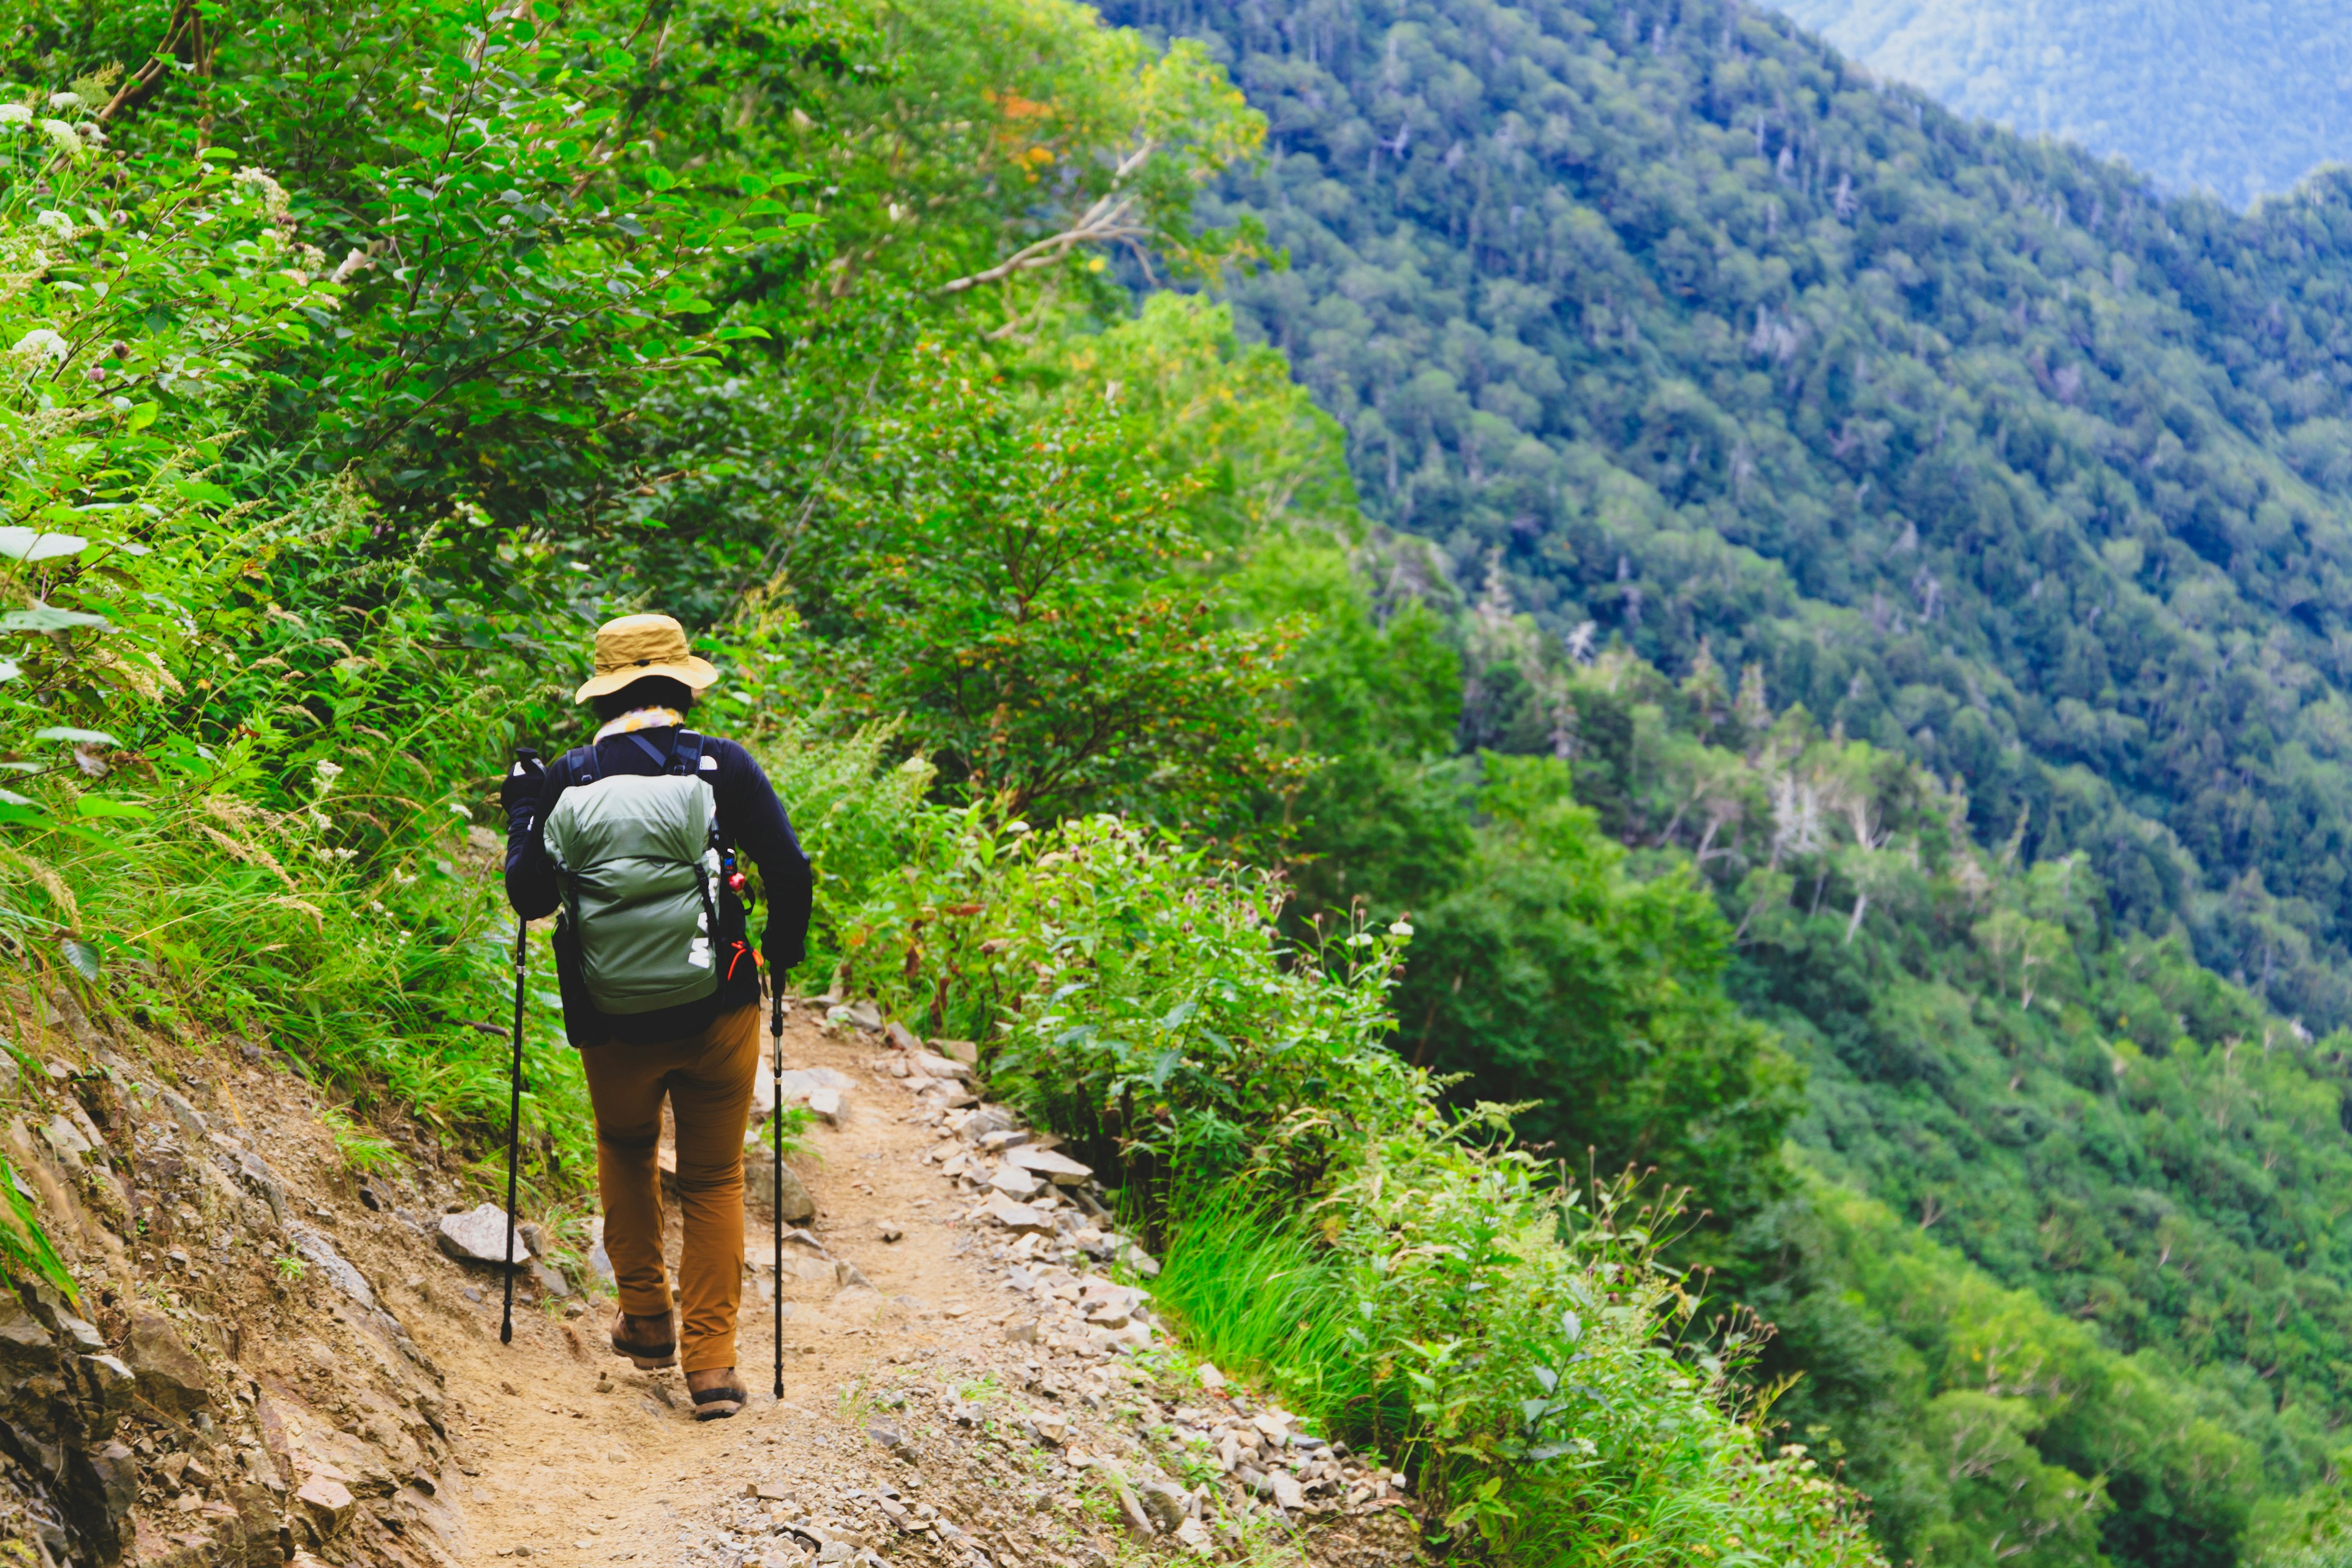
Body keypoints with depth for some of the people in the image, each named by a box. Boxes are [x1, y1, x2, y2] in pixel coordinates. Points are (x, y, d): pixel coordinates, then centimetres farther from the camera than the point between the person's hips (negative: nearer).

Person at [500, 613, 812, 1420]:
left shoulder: (564, 781, -3)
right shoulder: (723, 765, -6)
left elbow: (529, 898, 0)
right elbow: (790, 872, -9)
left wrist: (522, 813, 16)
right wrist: (782, 953, 10)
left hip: (614, 1021, 1)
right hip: (717, 1012, -1)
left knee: (625, 1149, 28)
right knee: (714, 1179, 11)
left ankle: (646, 1317, 30)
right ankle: (711, 1361, 5)